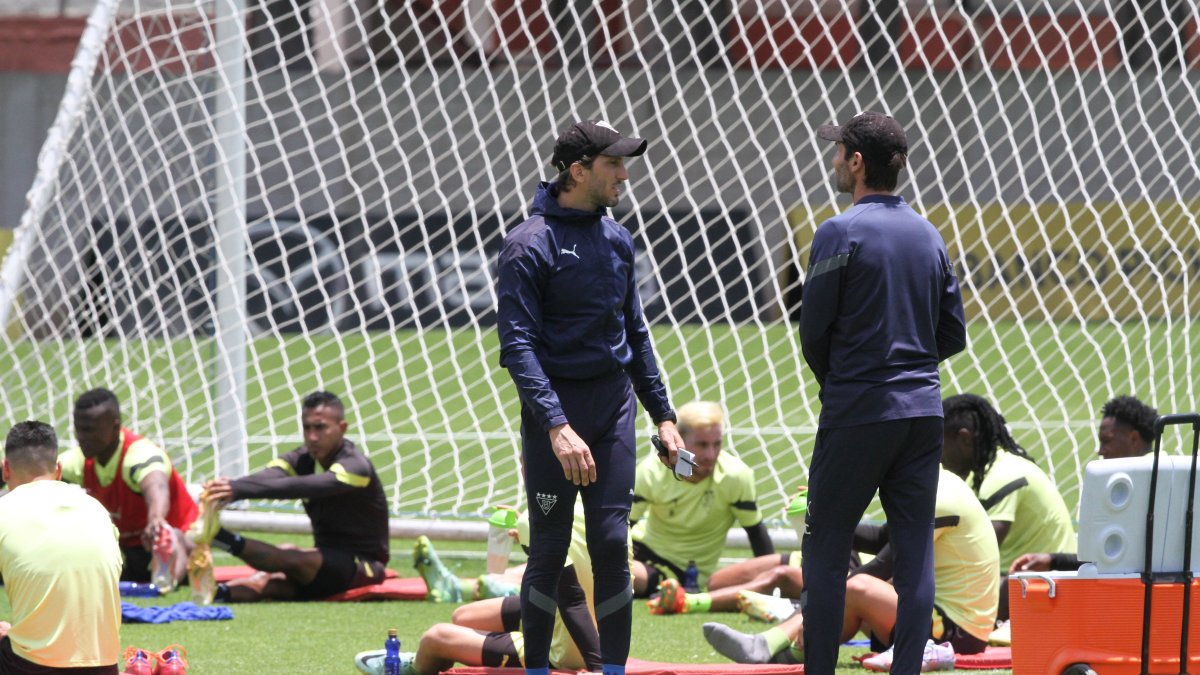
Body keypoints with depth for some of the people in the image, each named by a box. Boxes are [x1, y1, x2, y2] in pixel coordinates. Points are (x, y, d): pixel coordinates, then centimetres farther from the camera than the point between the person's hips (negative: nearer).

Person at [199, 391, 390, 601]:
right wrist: (231, 488, -45)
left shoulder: (355, 465, -17)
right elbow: (269, 477, -19)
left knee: (293, 560, -35)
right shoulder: (303, 459, 4)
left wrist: (240, 489, -50)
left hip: (364, 566, -6)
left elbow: (306, 487, -36)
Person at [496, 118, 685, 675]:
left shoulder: (616, 240, 10)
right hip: (554, 404, -5)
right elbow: (518, 344, -16)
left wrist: (663, 416, 17)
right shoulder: (529, 244, -10)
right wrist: (556, 425, -26)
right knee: (549, 549, 1)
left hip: (614, 403, 5)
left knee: (612, 544, -1)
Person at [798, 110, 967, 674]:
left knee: (826, 549, 1)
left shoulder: (839, 233, -9)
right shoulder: (929, 236, 10)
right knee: (915, 549, 5)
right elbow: (953, 336, 13)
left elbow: (813, 330, -6)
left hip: (857, 414, -6)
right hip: (922, 410, 6)